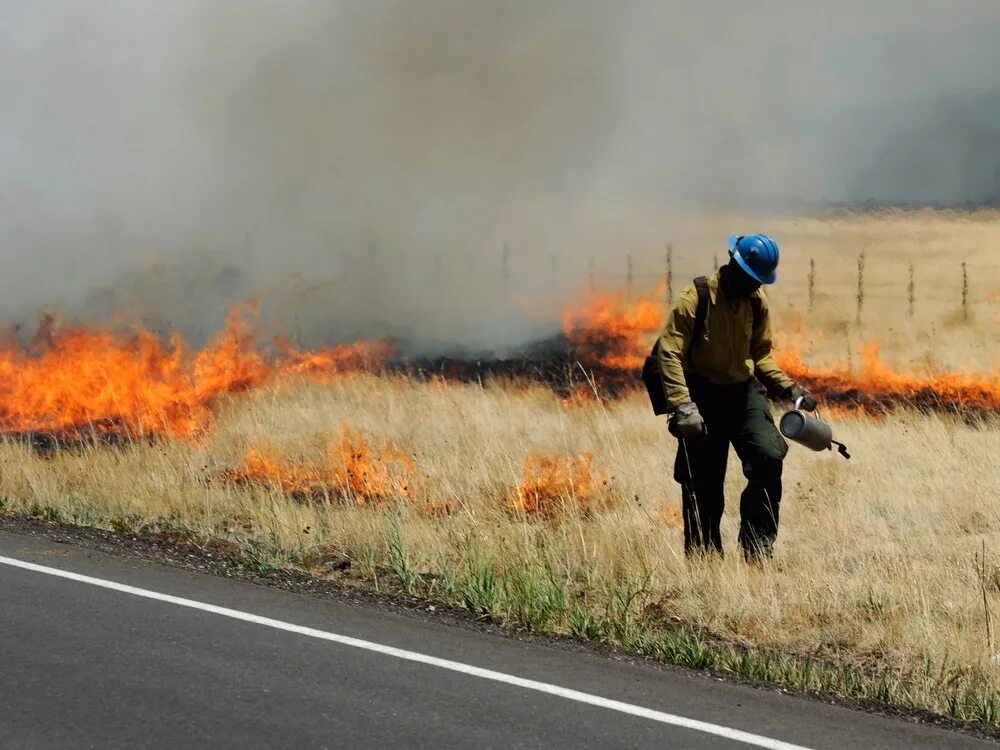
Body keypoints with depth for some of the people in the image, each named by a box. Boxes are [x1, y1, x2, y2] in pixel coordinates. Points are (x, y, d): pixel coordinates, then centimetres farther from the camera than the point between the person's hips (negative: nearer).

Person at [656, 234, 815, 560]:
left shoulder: (757, 301, 3)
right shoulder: (696, 298, -15)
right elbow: (669, 353, -19)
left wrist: (788, 387, 0)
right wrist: (683, 406, -29)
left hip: (744, 392, 4)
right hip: (703, 395, -4)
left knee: (769, 457, -16)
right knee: (703, 485, 0)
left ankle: (757, 551, -7)